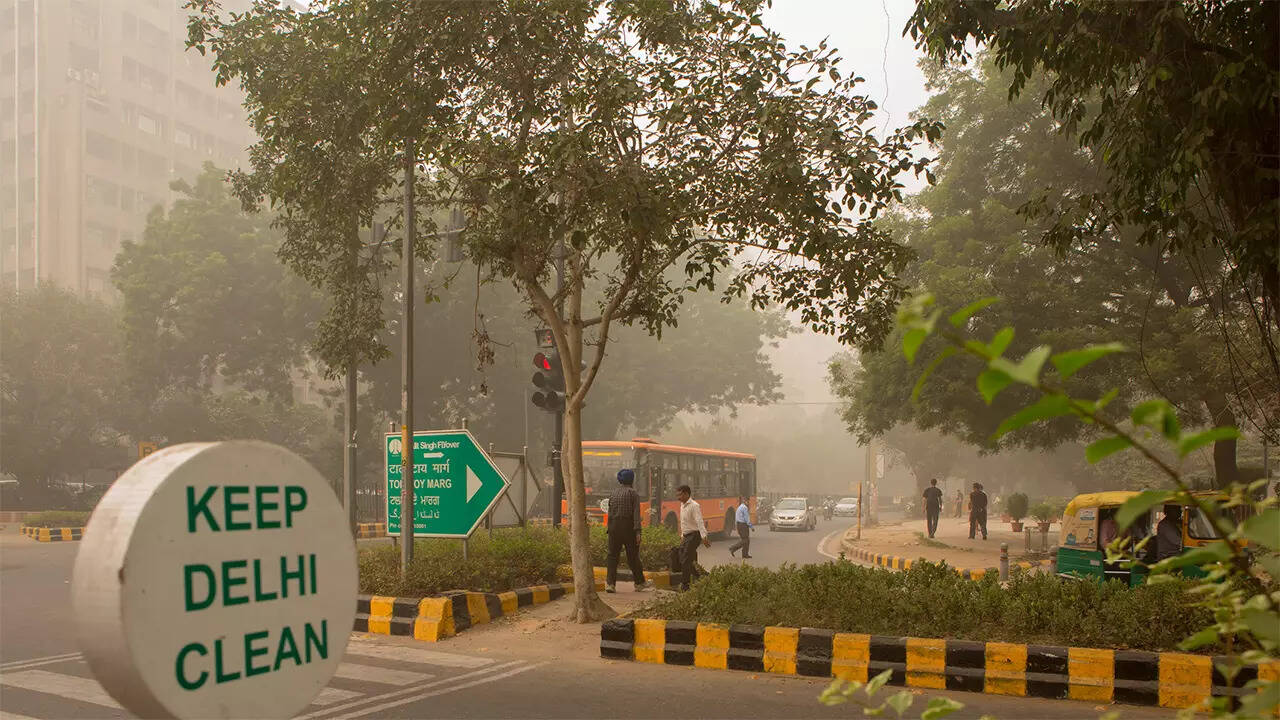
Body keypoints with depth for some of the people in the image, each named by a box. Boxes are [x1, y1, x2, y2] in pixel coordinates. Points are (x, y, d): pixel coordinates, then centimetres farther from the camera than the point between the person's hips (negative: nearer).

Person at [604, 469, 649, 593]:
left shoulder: (614, 493, 12)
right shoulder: (632, 493, -3)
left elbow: (610, 512, 12)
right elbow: (636, 513, -11)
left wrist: (610, 529, 15)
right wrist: (637, 531, -14)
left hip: (614, 527, 4)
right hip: (628, 527, -4)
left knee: (612, 555, 3)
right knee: (633, 555, 6)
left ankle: (610, 583, -8)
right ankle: (639, 582, 18)